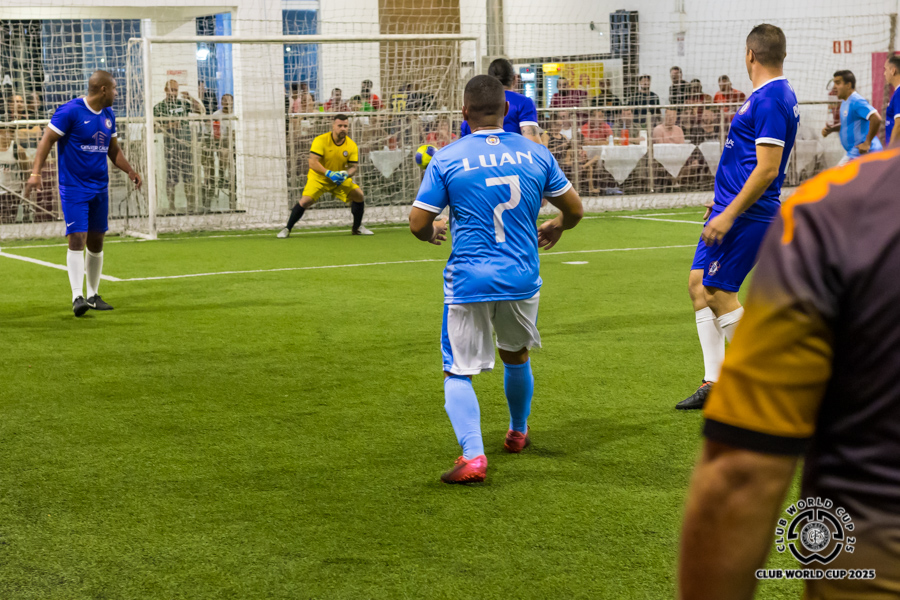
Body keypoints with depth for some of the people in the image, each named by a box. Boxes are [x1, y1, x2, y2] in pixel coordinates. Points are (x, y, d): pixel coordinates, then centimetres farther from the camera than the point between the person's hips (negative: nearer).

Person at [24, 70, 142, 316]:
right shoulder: (70, 111, -12)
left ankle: (93, 296, 20)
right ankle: (77, 297, -12)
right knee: (77, 239, -13)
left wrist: (130, 170, 9)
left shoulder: (108, 115, 10)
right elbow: (47, 140, -13)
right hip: (74, 187, -7)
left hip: (100, 188, 7)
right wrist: (35, 173, -22)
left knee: (96, 241, 10)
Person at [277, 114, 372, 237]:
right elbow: (312, 163, -26)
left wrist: (346, 174, -29)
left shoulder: (352, 145, -8)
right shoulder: (321, 140, -19)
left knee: (359, 195, -11)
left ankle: (357, 228, 10)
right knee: (306, 200, -21)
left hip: (340, 179, 4)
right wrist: (329, 173, -38)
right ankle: (287, 229, -5)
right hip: (318, 177, -4)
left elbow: (354, 166, -6)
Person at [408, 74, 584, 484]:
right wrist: (556, 227, 33)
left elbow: (417, 223, -5)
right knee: (516, 356, 26)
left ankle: (472, 456, -15)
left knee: (458, 372, 3)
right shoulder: (535, 154, 2)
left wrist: (432, 232, 19)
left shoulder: (447, 159, -7)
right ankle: (518, 434, 46)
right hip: (522, 280, 3)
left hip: (468, 281, -3)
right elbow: (575, 210, 10)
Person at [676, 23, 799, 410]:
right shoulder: (772, 95, 14)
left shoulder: (770, 100, -18)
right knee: (698, 284, 10)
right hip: (735, 207, 10)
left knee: (718, 292, -7)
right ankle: (713, 384, 13)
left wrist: (729, 214, -23)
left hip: (746, 214, -10)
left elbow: (767, 169, -24)